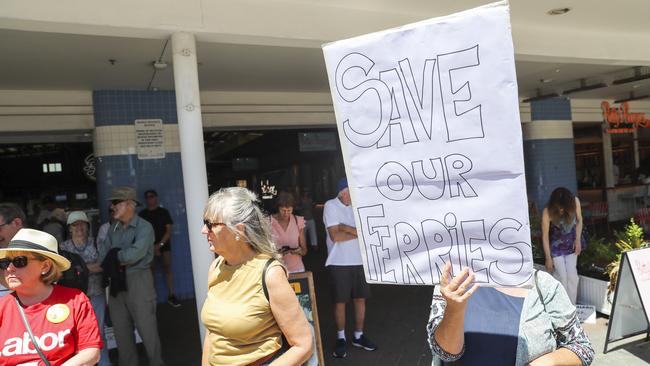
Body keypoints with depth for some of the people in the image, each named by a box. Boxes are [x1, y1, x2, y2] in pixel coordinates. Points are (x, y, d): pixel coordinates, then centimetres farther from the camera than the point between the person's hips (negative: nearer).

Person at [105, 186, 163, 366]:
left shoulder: (144, 227, -8)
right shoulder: (112, 231, 11)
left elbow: (135, 254, -20)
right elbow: (105, 259, 6)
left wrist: (115, 256, -4)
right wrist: (122, 260, -12)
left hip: (139, 281, -6)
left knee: (147, 329, 1)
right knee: (121, 331, 14)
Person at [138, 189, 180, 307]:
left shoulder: (163, 212, 6)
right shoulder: (142, 214, 6)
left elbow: (169, 230, 1)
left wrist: (160, 244, -9)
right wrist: (153, 247, -7)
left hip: (164, 245, 0)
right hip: (150, 247, 0)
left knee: (167, 269, -2)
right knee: (150, 271, -4)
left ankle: (171, 295, -1)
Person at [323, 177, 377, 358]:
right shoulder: (331, 206, -8)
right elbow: (335, 236, -16)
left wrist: (347, 228, -17)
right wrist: (359, 232, -8)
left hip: (359, 260, 4)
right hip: (339, 262, -4)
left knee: (360, 299, 11)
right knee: (340, 302, 5)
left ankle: (358, 336, 26)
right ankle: (341, 338, 20)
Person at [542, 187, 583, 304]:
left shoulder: (575, 202, -22)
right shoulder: (547, 212, -31)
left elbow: (579, 220, -2)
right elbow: (545, 236, -21)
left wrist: (578, 240, -9)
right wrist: (548, 258, -16)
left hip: (571, 243, 3)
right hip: (556, 245, -3)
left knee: (572, 275, 2)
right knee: (561, 277, -3)